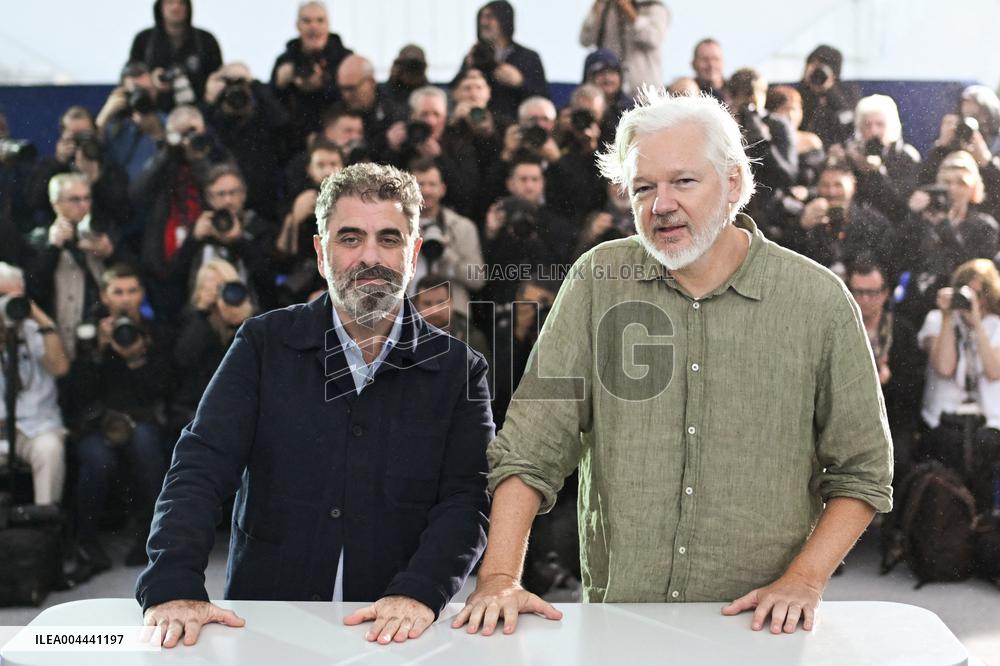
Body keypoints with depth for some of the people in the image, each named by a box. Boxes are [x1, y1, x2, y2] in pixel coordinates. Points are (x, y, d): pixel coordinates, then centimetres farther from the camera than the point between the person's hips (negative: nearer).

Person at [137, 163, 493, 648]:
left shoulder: (458, 371, 2)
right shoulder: (263, 345, 3)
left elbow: (466, 501, -5)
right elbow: (200, 467, -4)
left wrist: (419, 592, -22)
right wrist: (173, 586, -19)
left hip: (394, 632, 1)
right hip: (262, 626, 0)